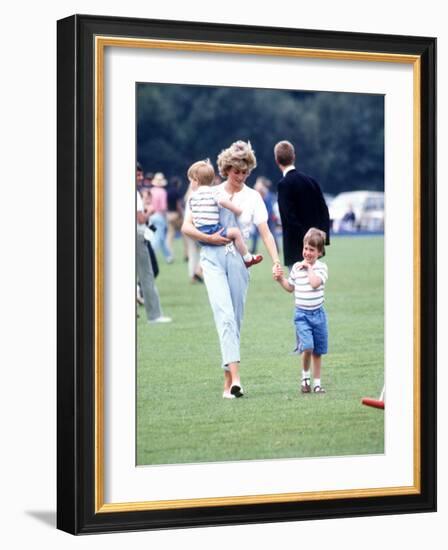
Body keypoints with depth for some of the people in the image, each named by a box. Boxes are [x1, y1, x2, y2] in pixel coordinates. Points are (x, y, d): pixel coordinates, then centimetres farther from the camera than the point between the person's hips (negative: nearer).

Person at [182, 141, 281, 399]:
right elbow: (186, 227, 6)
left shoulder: (253, 197, 10)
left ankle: (228, 381, 13)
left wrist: (276, 261, -12)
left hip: (239, 259, 2)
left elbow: (266, 232, 2)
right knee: (224, 314, -17)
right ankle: (235, 376, -28)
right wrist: (209, 238, -9)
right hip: (213, 258, -2)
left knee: (236, 319, 4)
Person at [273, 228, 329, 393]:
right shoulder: (296, 267, 4)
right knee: (307, 347, -18)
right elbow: (290, 287, 18)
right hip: (302, 314, 0)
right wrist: (281, 279, 3)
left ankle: (317, 383, 21)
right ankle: (305, 376, 5)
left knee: (318, 351, 8)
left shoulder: (321, 267, -4)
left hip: (318, 313, 0)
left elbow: (315, 283, -22)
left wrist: (309, 267, -15)